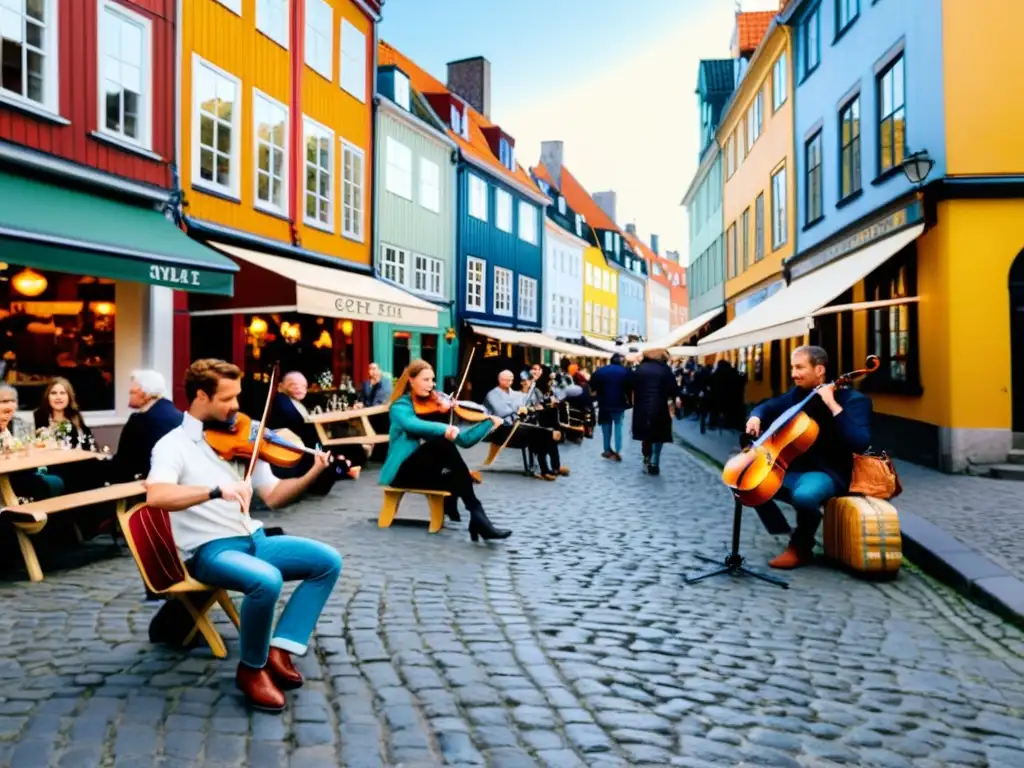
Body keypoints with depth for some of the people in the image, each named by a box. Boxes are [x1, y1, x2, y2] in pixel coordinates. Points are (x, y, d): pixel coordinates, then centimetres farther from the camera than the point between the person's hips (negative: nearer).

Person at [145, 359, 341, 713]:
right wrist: (218, 490, -39)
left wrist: (313, 473, -7)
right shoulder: (173, 445, -8)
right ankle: (252, 668, -8)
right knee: (267, 581, -34)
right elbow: (156, 496, -28)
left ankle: (279, 650, -2)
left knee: (328, 561, -6)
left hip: (254, 539, 7)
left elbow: (273, 495, 9)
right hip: (210, 549, -7)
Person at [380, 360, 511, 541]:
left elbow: (464, 439, 5)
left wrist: (488, 422, -5)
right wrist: (444, 429, -45)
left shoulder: (435, 407, 12)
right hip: (402, 471, -5)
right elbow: (413, 426, -30)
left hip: (427, 470, 5)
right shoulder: (400, 406, -4)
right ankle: (476, 514, -35)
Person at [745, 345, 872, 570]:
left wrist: (833, 406, -29)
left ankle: (801, 548, -7)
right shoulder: (797, 394, 7)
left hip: (827, 473, -7)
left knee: (803, 495, -37)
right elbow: (766, 408, 23)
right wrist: (756, 417, -2)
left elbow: (861, 444, -26)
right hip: (791, 469, 7)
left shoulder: (853, 400, -11)